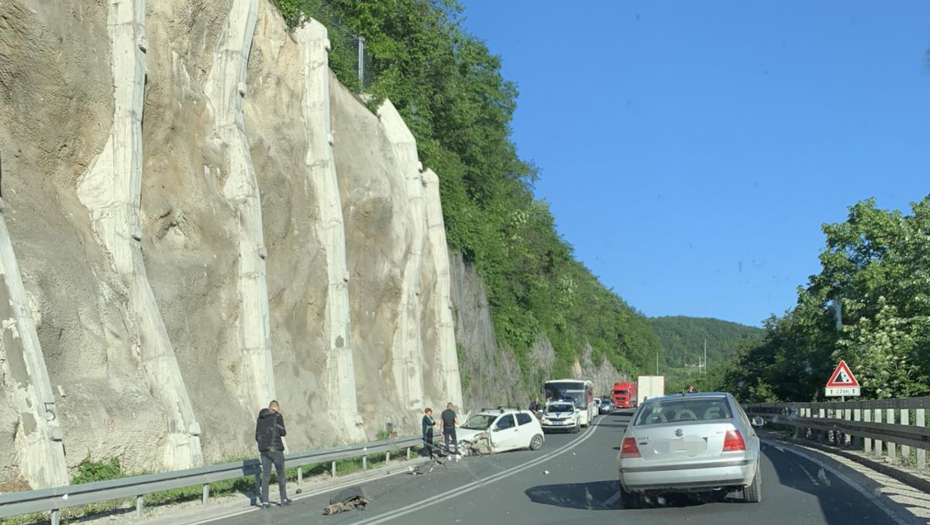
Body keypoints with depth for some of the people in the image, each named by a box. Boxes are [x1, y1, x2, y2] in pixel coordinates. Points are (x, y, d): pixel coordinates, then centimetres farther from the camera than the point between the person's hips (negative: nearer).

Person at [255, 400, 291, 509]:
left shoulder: (260, 418, 11)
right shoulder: (277, 416, -6)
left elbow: (257, 436, 12)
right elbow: (283, 433, -7)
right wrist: (284, 431, 14)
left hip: (263, 449, 5)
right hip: (275, 448, -5)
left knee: (265, 476, 6)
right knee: (281, 474, 9)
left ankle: (264, 501, 1)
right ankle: (284, 499, 14)